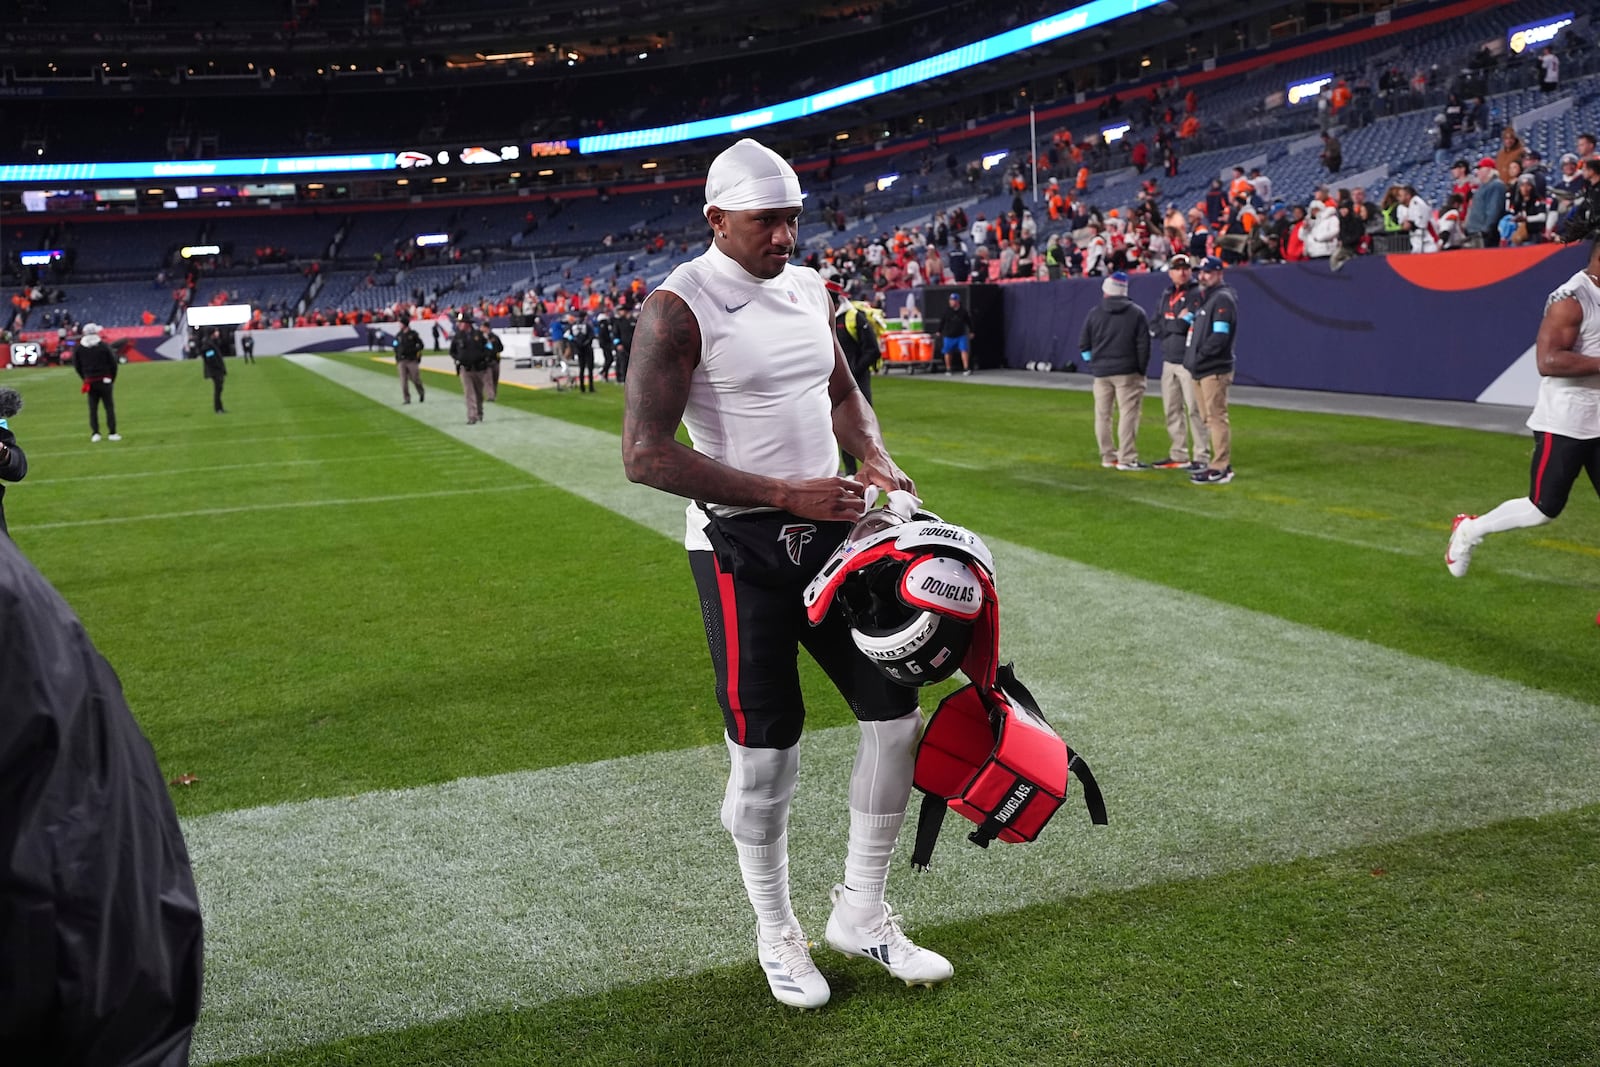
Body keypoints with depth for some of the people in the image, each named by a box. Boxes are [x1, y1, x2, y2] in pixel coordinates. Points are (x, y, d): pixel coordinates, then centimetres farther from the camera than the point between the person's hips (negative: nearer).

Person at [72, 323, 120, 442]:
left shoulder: (78, 348, -1)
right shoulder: (104, 346, -8)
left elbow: (77, 366, 5)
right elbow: (113, 363, -5)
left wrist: (85, 378, 16)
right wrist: (112, 378, 9)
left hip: (90, 382, 2)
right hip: (105, 381, -2)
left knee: (93, 409, 7)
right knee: (109, 407, 2)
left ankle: (95, 433, 3)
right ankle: (112, 433, -2)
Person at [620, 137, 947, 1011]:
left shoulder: (807, 288, 9)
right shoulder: (679, 309, -13)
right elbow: (645, 455, -20)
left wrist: (878, 461, 1)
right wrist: (786, 495, -22)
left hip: (830, 529, 7)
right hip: (743, 549, -7)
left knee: (893, 708, 6)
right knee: (764, 749, 2)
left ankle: (860, 913, 24)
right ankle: (776, 931, 25)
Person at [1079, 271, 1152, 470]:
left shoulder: (1094, 313, 3)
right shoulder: (1137, 313, -2)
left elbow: (1083, 344, 6)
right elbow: (1143, 345, -5)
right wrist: (1142, 370, 4)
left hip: (1101, 372, 3)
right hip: (1127, 372, -3)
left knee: (1102, 415, 12)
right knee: (1128, 414, -4)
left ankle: (1108, 456, 16)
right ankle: (1127, 459, -9)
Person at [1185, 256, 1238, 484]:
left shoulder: (1223, 299, -9)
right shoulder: (1204, 298, 20)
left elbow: (1219, 337, -19)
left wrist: (1199, 355, -14)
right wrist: (1191, 358, 9)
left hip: (1214, 370, -10)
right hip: (1200, 371, 10)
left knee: (1216, 418, -10)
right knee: (1209, 419, 13)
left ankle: (1220, 469, -11)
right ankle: (1222, 464, 20)